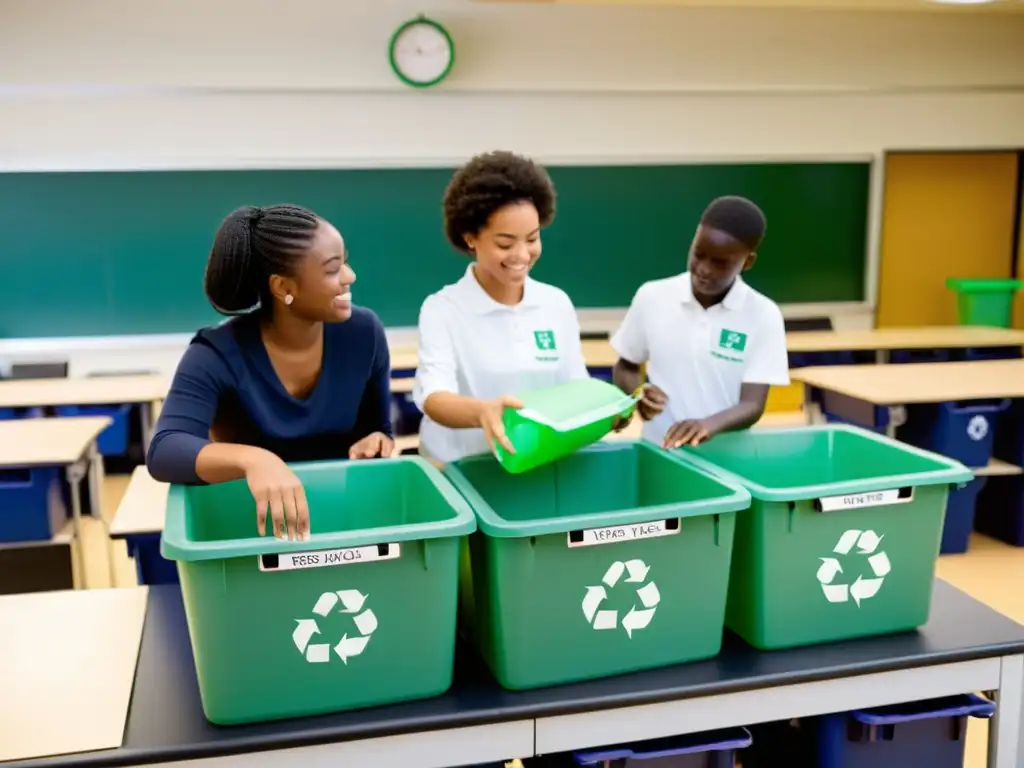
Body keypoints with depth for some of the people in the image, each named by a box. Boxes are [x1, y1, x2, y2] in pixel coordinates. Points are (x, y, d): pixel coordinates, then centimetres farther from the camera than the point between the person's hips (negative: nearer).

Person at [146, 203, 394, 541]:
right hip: (249, 524, -2)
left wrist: (377, 444, -18)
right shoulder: (218, 355, -15)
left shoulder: (363, 333, -6)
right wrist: (252, 459, -45)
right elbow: (164, 452, -28)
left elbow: (379, 432, 6)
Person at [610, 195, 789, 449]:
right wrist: (639, 395, -10)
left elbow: (752, 405, -9)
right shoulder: (652, 297, -1)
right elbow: (625, 368, 10)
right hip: (657, 450, 1)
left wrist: (710, 425, -28)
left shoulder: (763, 315, -5)